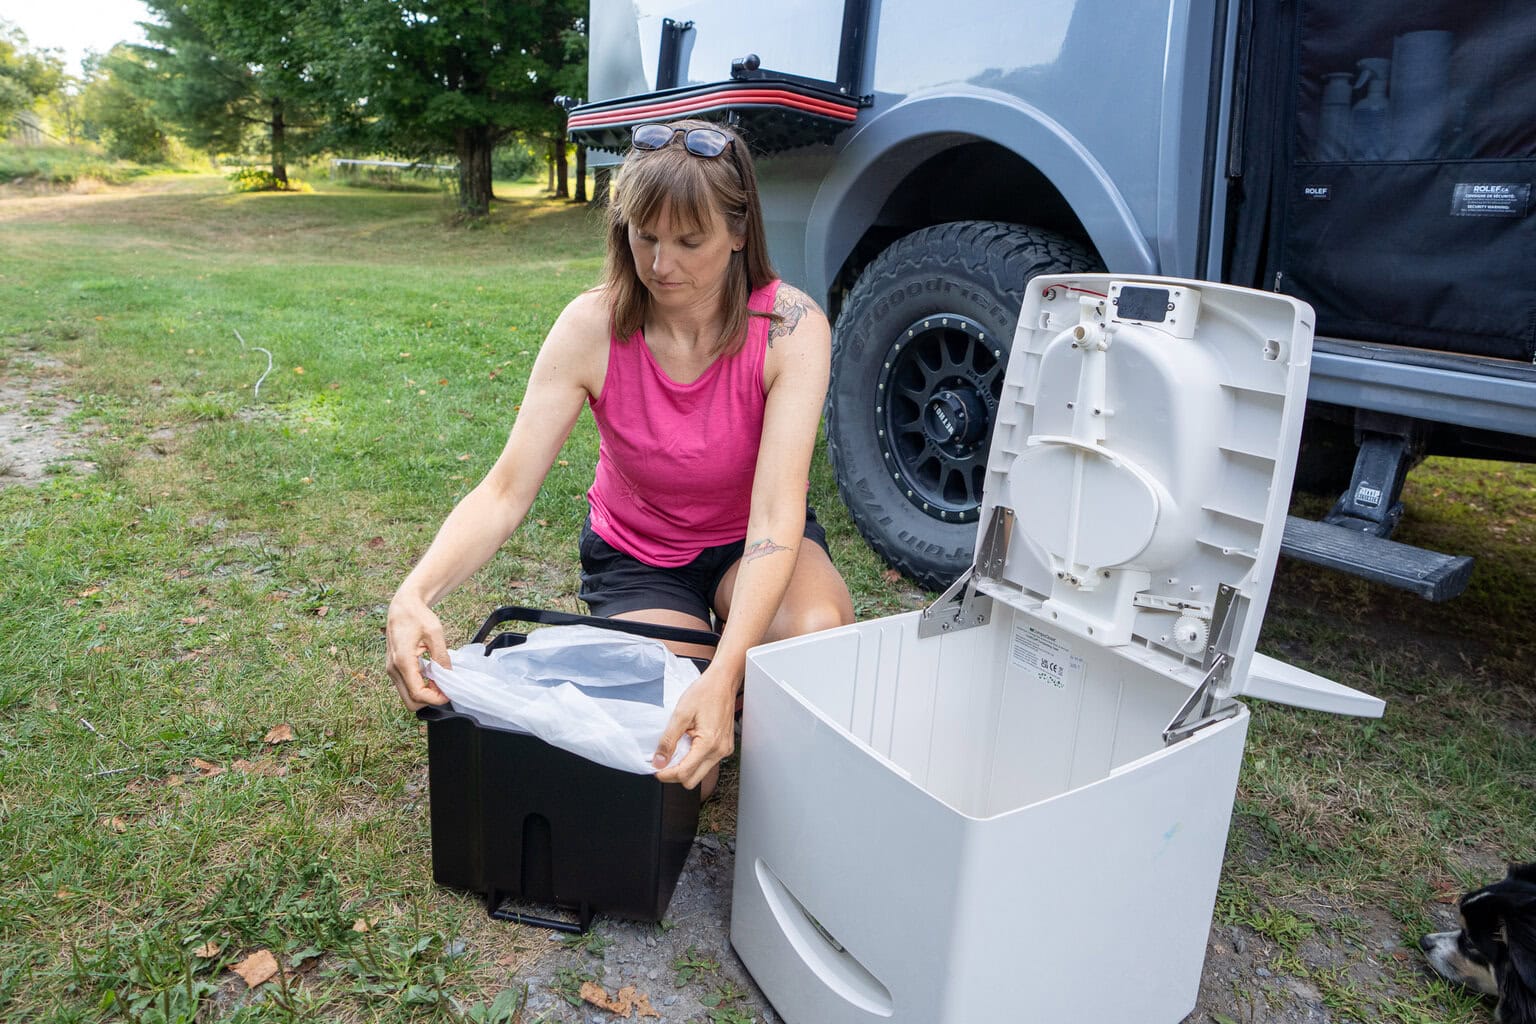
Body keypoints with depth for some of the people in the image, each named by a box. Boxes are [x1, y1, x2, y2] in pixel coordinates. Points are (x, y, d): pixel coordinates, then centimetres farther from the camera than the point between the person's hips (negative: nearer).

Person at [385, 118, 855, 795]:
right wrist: (414, 595, -44)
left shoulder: (790, 328, -25)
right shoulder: (592, 328, -22)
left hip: (751, 543, 0)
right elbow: (505, 492, -25)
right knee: (666, 751, -21)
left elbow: (776, 515, -35)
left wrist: (723, 675, -49)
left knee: (816, 630, -33)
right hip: (637, 554, 1)